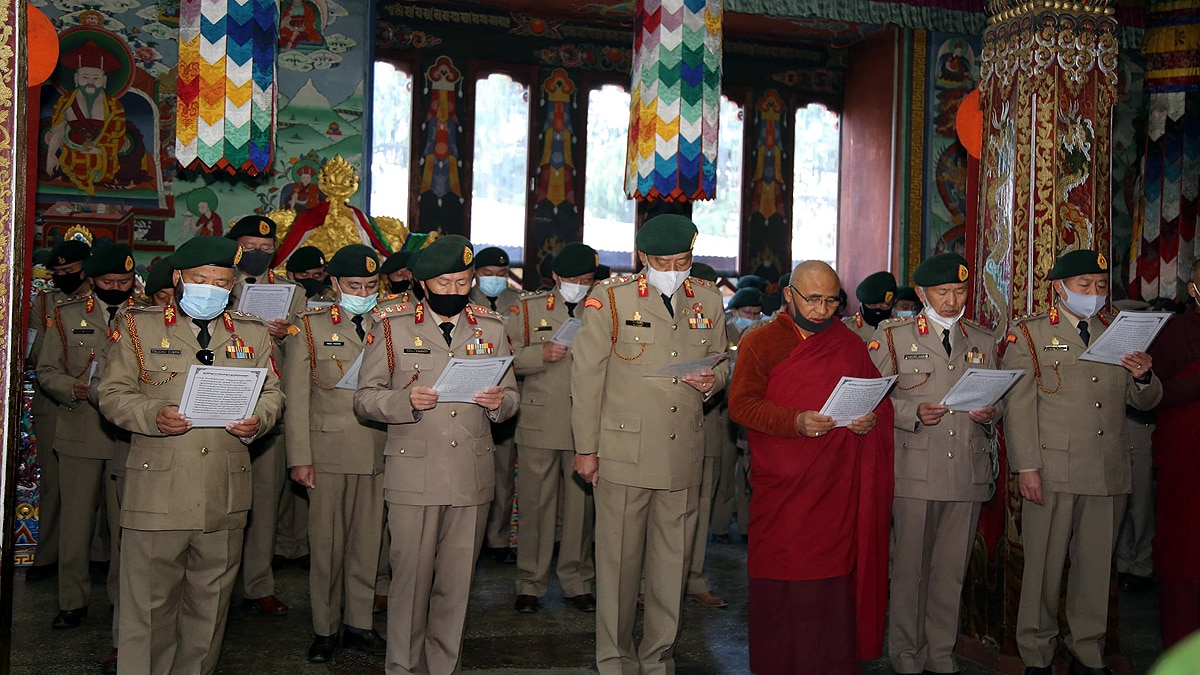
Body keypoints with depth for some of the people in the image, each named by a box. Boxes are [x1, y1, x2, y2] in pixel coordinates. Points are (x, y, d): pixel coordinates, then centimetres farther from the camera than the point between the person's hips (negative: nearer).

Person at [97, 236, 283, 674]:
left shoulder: (253, 333, 12)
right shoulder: (138, 326, 5)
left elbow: (272, 394, 14)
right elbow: (112, 392, 2)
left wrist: (258, 419, -8)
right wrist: (152, 415, -17)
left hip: (225, 493, 3)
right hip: (157, 488, -3)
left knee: (210, 602, 12)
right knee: (148, 601, 0)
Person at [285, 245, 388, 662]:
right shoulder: (310, 326, 4)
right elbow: (296, 397, 1)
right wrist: (299, 456, -5)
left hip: (379, 453, 2)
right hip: (328, 451, -2)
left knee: (367, 541, 9)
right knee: (327, 542, 4)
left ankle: (358, 624, 21)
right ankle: (325, 630, 17)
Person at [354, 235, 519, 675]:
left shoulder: (490, 328, 12)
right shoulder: (392, 326, 3)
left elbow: (512, 397, 14)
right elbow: (365, 399, 1)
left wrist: (498, 402, -10)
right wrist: (406, 401, -19)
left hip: (472, 476, 3)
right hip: (413, 477, -2)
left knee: (456, 583, 10)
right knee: (410, 579, 0)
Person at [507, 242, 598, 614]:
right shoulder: (527, 308, 5)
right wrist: (540, 354, -15)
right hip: (540, 424, -2)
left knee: (582, 505, 7)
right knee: (535, 504, 3)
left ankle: (577, 581, 20)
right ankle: (530, 584, 14)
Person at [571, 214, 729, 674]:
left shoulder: (708, 301, 8)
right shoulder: (610, 299, -3)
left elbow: (720, 361, 21)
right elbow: (586, 376, -1)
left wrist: (713, 381, -4)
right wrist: (585, 448, -2)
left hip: (684, 454, 4)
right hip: (623, 452, -3)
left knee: (673, 560, 11)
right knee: (618, 560, 4)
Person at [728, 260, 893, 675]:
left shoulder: (851, 345, 14)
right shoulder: (759, 343, 3)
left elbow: (881, 400, 17)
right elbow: (741, 404, -7)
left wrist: (871, 419, -7)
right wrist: (796, 422, -21)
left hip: (837, 490, 2)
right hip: (780, 489, -2)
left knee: (834, 584, 1)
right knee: (779, 584, 1)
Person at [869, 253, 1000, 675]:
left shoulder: (984, 342, 17)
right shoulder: (892, 336, 5)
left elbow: (998, 400, 21)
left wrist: (990, 414, -2)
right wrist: (912, 413, -15)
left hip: (968, 473, 3)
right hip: (916, 472, -3)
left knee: (951, 569, 8)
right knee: (909, 566, 1)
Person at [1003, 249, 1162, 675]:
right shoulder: (1030, 335, 3)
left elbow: (1145, 402, 17)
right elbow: (1017, 405, -4)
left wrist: (1144, 376, -6)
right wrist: (1026, 467, -12)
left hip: (1109, 474, 4)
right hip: (1052, 472, -4)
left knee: (1096, 565, 11)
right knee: (1044, 566, 2)